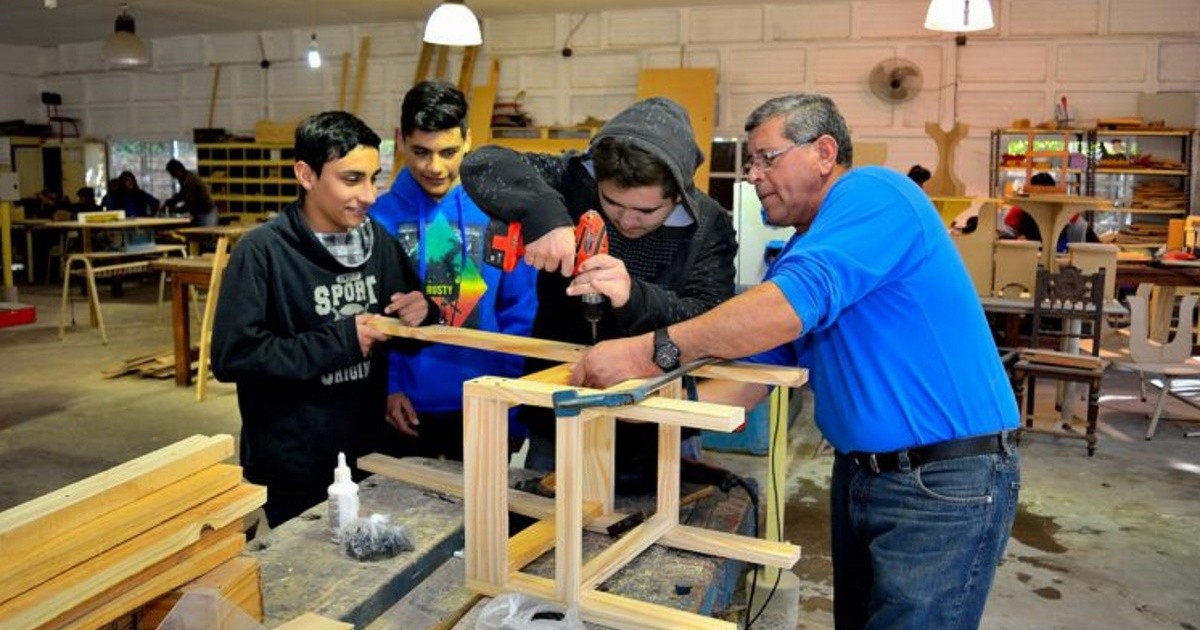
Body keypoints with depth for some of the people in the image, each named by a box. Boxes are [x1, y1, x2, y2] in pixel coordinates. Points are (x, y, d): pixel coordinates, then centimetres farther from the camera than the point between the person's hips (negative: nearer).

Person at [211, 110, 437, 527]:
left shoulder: (381, 241, 2)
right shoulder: (262, 251, -14)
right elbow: (232, 356, -20)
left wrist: (416, 314, -9)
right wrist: (338, 341, -21)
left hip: (371, 458, 5)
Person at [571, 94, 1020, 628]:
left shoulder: (873, 194, -16)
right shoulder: (801, 250, 12)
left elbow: (792, 305, -32)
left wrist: (650, 352, -32)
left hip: (948, 482, -9)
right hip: (860, 471, 9)